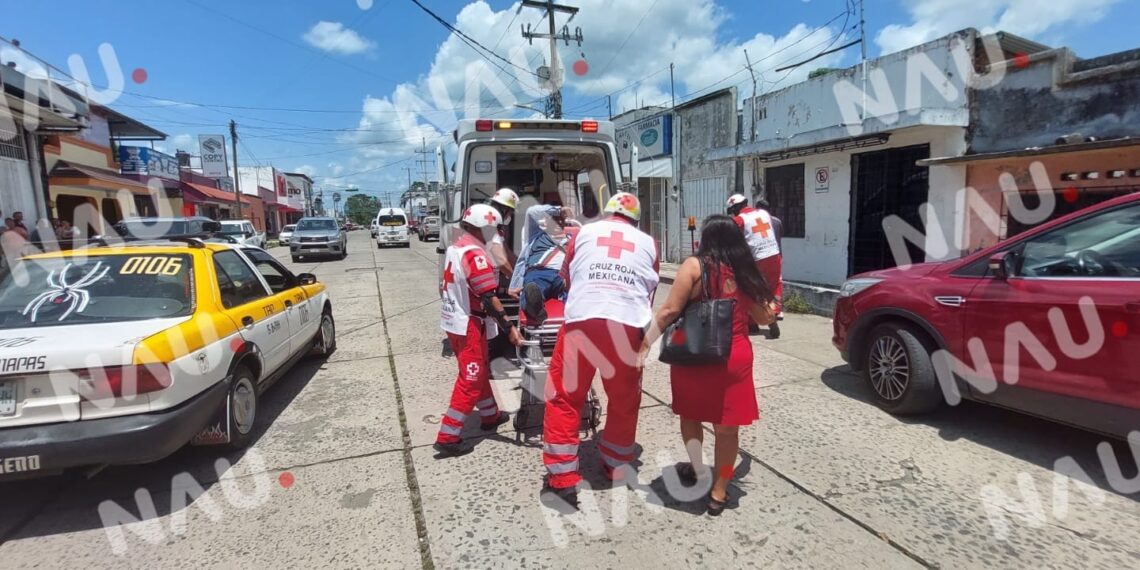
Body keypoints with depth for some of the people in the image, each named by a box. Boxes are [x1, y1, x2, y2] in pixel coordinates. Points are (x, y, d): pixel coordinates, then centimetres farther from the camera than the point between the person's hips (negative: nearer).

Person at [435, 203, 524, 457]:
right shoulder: (474, 254, -21)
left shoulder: (454, 248, 8)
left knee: (481, 371, 22)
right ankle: (447, 437, 4)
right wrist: (509, 327, -26)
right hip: (468, 325, -10)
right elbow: (488, 298, -27)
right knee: (470, 380, -1)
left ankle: (490, 416, 38)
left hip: (453, 320, 10)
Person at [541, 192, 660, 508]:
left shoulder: (585, 231, 18)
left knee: (564, 399, 9)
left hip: (582, 321, -1)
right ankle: (617, 468, 33)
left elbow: (566, 278, 28)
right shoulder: (648, 243, 20)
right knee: (625, 402, 19)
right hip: (628, 326, 2)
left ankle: (563, 481, 10)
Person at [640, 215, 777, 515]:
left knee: (690, 414, 22)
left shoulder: (694, 265, -7)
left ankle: (699, 470, 31)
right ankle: (719, 493, 23)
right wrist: (771, 308, 37)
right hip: (735, 357, 3)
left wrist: (646, 341, -5)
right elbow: (764, 317, 15)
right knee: (727, 427, 11)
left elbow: (670, 311, -14)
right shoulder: (744, 271, 6)